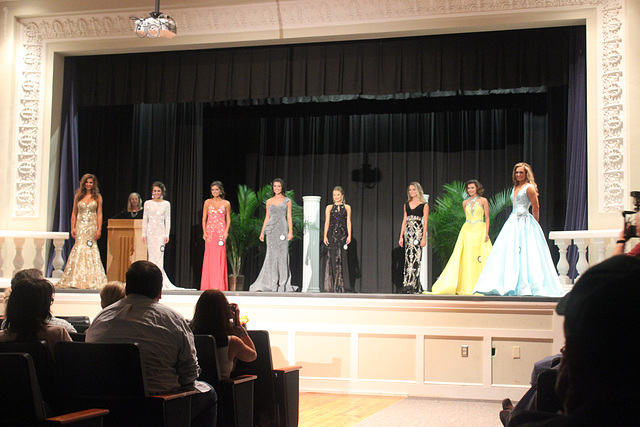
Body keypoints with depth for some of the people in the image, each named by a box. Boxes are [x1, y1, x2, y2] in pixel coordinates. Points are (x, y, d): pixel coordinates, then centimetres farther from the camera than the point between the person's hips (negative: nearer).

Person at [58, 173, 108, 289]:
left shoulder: (97, 197, 5)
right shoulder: (78, 196, 9)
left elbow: (99, 214, 2)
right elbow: (74, 213, 11)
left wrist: (99, 229, -6)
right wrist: (72, 228, 2)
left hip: (92, 226, -1)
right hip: (80, 226, 1)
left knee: (90, 250, -5)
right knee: (79, 249, -6)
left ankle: (90, 281, 1)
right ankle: (76, 280, -3)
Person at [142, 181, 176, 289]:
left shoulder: (166, 204, 6)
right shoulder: (147, 203, 8)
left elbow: (167, 220, 5)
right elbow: (145, 219, 9)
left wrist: (167, 234, -2)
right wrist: (143, 234, 3)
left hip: (161, 232, -1)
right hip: (150, 231, 1)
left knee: (159, 255, -8)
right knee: (152, 255, 0)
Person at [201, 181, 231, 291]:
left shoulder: (226, 204, 7)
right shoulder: (208, 202, 9)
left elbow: (228, 220, 8)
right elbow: (204, 218, 8)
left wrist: (226, 232, -6)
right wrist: (204, 232, -2)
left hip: (221, 232, -1)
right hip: (210, 231, 1)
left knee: (220, 257, -6)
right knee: (209, 257, -3)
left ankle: (219, 285, -3)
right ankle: (209, 285, 2)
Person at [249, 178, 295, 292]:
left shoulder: (287, 201, 8)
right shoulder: (269, 201, 13)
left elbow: (289, 217, 5)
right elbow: (267, 217, 14)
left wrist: (290, 232, -5)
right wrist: (262, 232, 8)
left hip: (283, 229, -1)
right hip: (271, 229, 1)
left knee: (282, 256, -4)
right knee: (271, 255, -4)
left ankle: (282, 285, 1)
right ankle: (271, 284, -1)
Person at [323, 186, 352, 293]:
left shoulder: (347, 207, 11)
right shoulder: (329, 207, 10)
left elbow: (348, 222, 7)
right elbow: (327, 222, 6)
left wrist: (349, 235, -3)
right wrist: (325, 236, -3)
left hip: (342, 235, 1)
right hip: (332, 234, -1)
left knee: (341, 258, -3)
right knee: (332, 258, -6)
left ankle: (340, 286, 1)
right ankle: (331, 286, -3)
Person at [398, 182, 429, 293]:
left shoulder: (424, 205, 2)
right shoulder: (407, 204, 16)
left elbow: (425, 222, -3)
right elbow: (404, 221, 16)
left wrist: (424, 238, -10)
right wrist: (401, 236, 9)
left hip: (418, 232, -5)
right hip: (408, 232, 5)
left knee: (415, 258, -13)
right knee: (408, 258, 1)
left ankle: (411, 284, -18)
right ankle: (417, 287, 7)